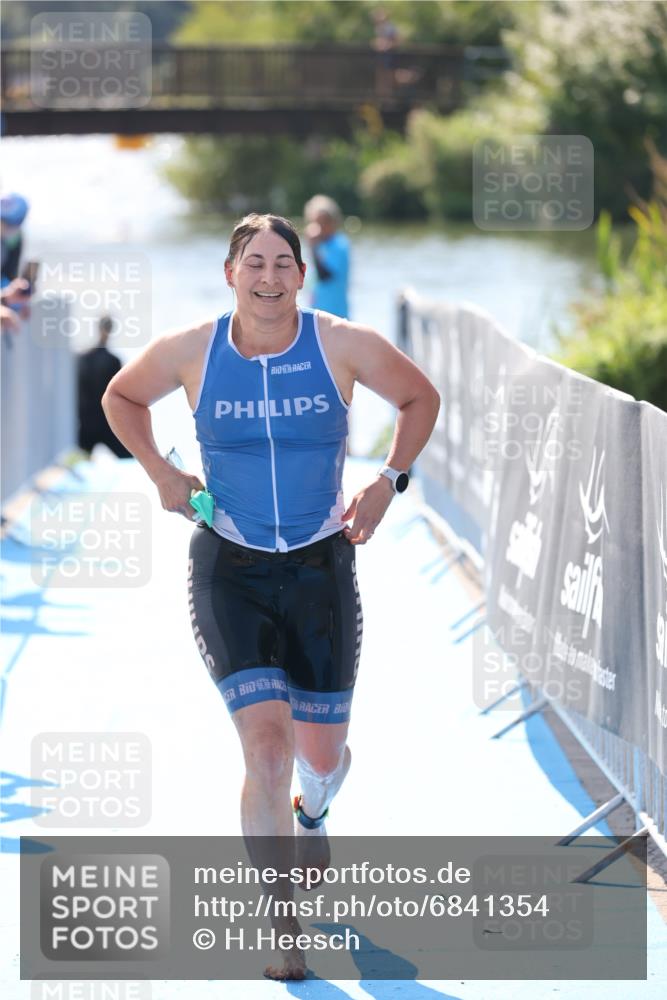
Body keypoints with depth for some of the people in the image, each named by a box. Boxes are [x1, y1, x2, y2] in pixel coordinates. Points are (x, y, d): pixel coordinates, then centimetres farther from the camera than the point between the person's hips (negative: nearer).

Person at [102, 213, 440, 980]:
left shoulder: (344, 346, -9)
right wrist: (161, 475, 1)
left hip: (320, 569, 1)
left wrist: (388, 484, -1)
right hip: (230, 571, -1)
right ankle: (281, 929, -6)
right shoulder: (189, 352, -8)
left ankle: (313, 810, 52)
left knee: (321, 753, 10)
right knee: (265, 742, -16)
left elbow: (420, 399, 8)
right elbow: (121, 397, 13)